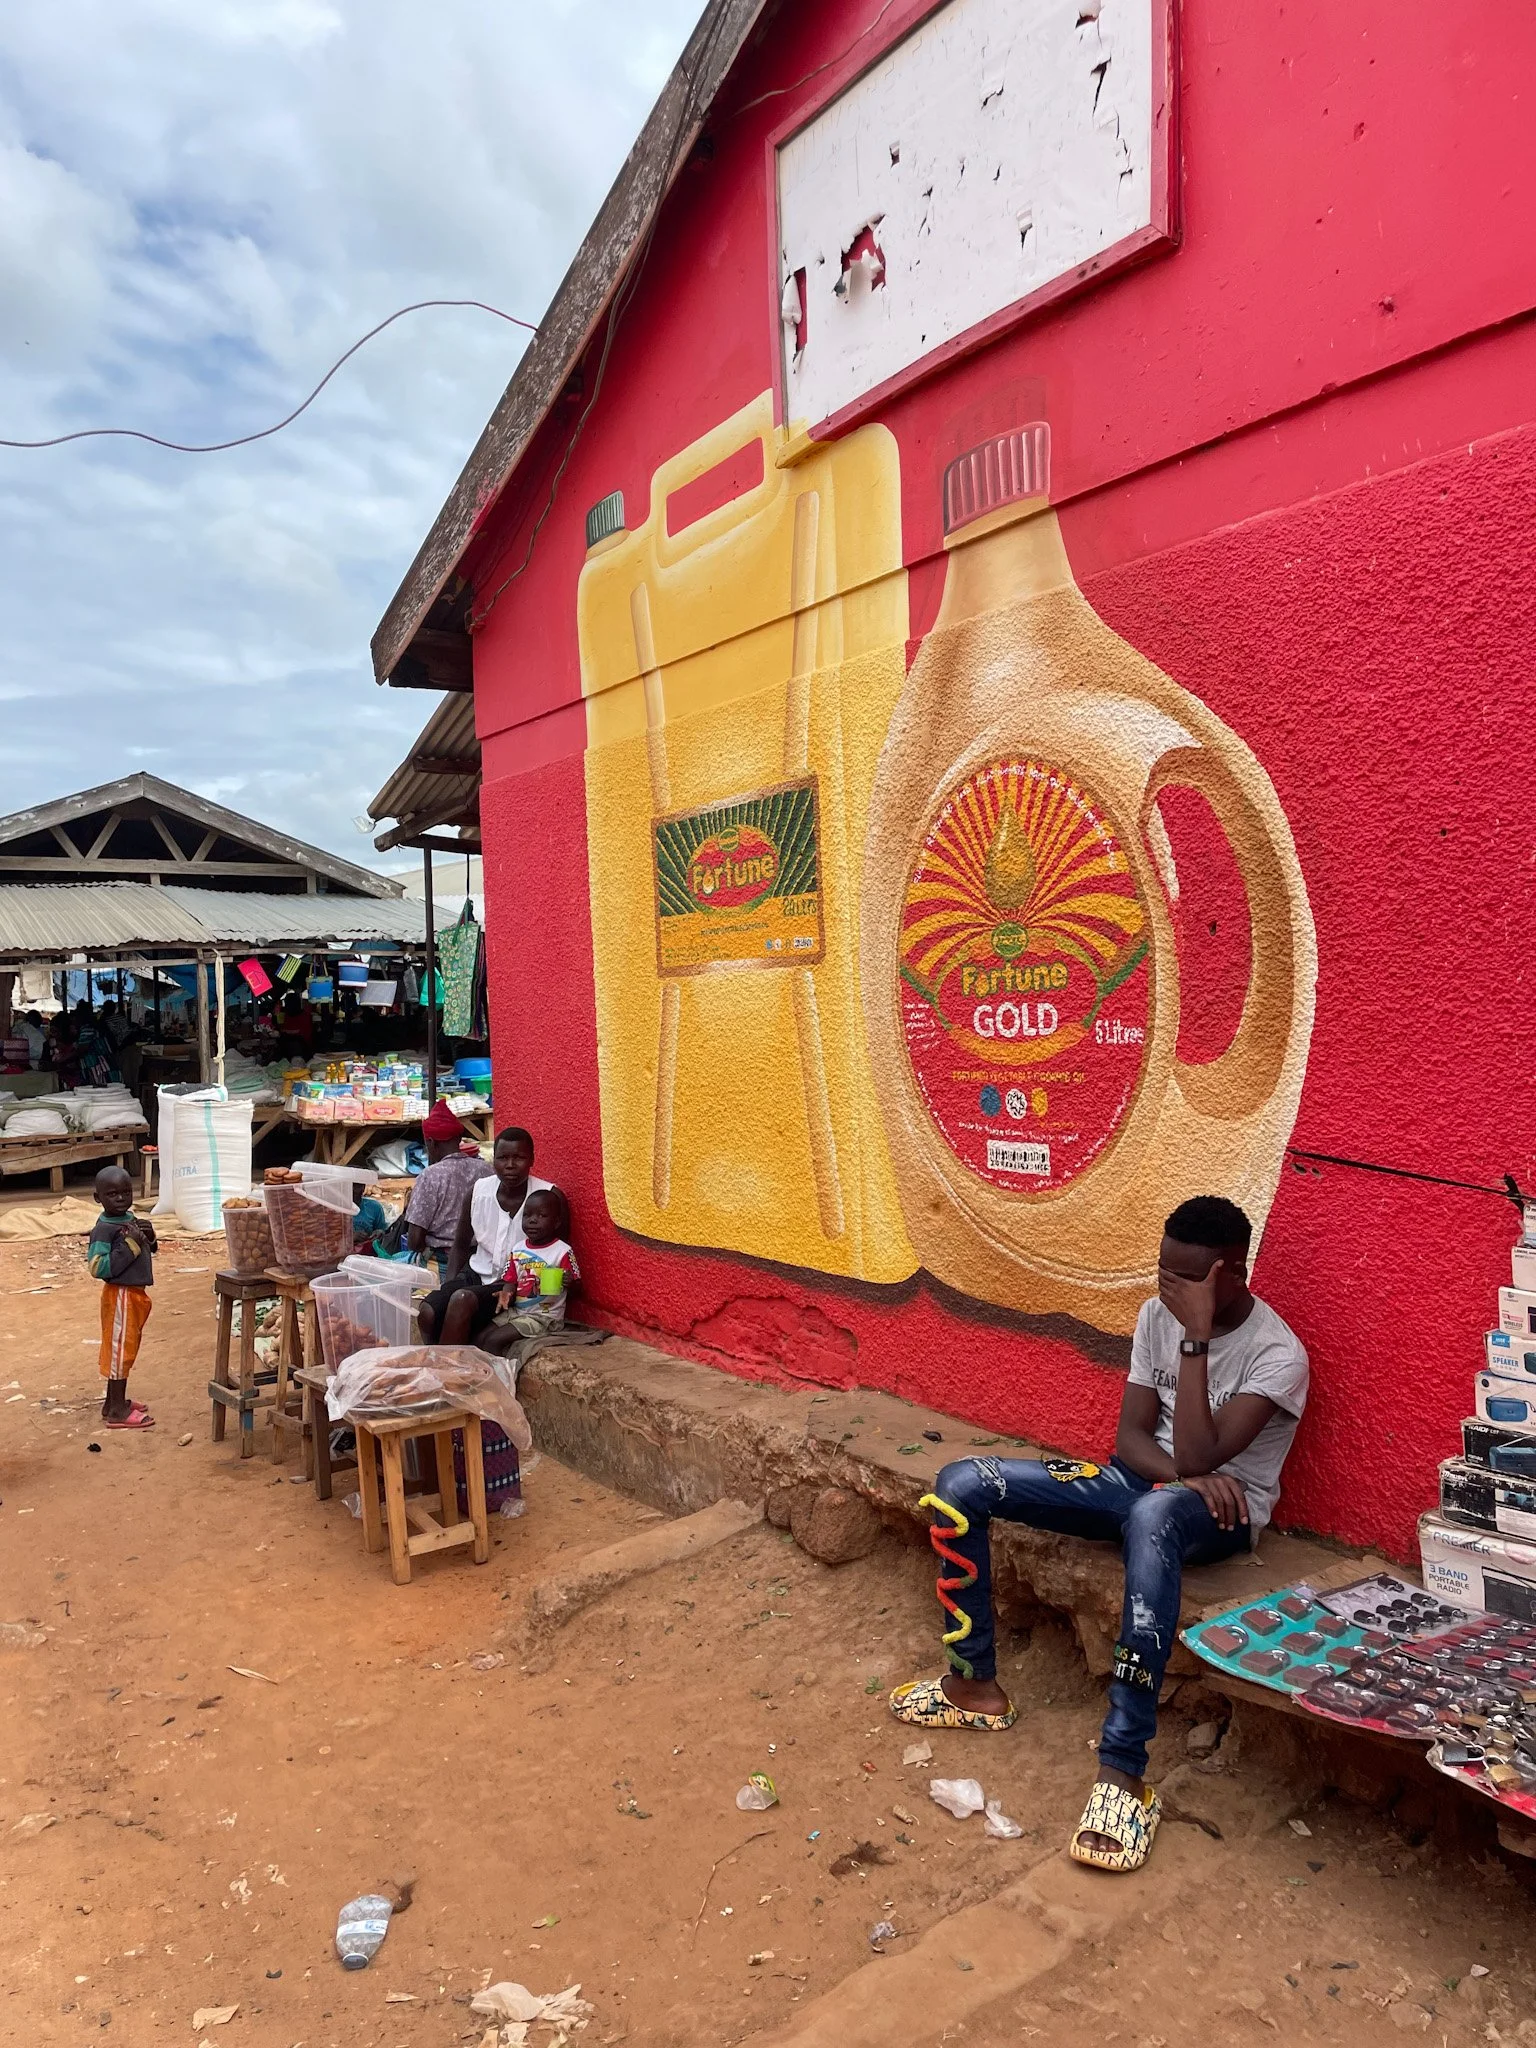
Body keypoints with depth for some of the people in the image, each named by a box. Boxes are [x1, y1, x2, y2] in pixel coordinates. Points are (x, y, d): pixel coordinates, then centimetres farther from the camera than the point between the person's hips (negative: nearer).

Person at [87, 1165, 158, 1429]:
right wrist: (132, 1244, -27)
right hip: (121, 1296, -9)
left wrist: (149, 1237, -2)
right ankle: (117, 1411, 7)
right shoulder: (104, 1228, -19)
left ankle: (114, 1402, 30)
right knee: (119, 1349, -1)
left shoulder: (130, 1218, 7)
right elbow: (99, 1268, -27)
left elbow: (146, 1252, 20)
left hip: (135, 1293, 9)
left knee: (126, 1348, 18)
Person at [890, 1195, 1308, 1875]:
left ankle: (1123, 1769, -41)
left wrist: (1196, 1338, -31)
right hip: (1145, 1480, 6)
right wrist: (1186, 1474, -22)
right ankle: (976, 1683, 6)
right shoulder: (1156, 1315, -1)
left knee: (1153, 1515, -46)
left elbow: (1197, 1456, -28)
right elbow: (1131, 1436, -1)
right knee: (960, 1485, -9)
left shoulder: (1277, 1355, -18)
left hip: (1219, 1511, -6)